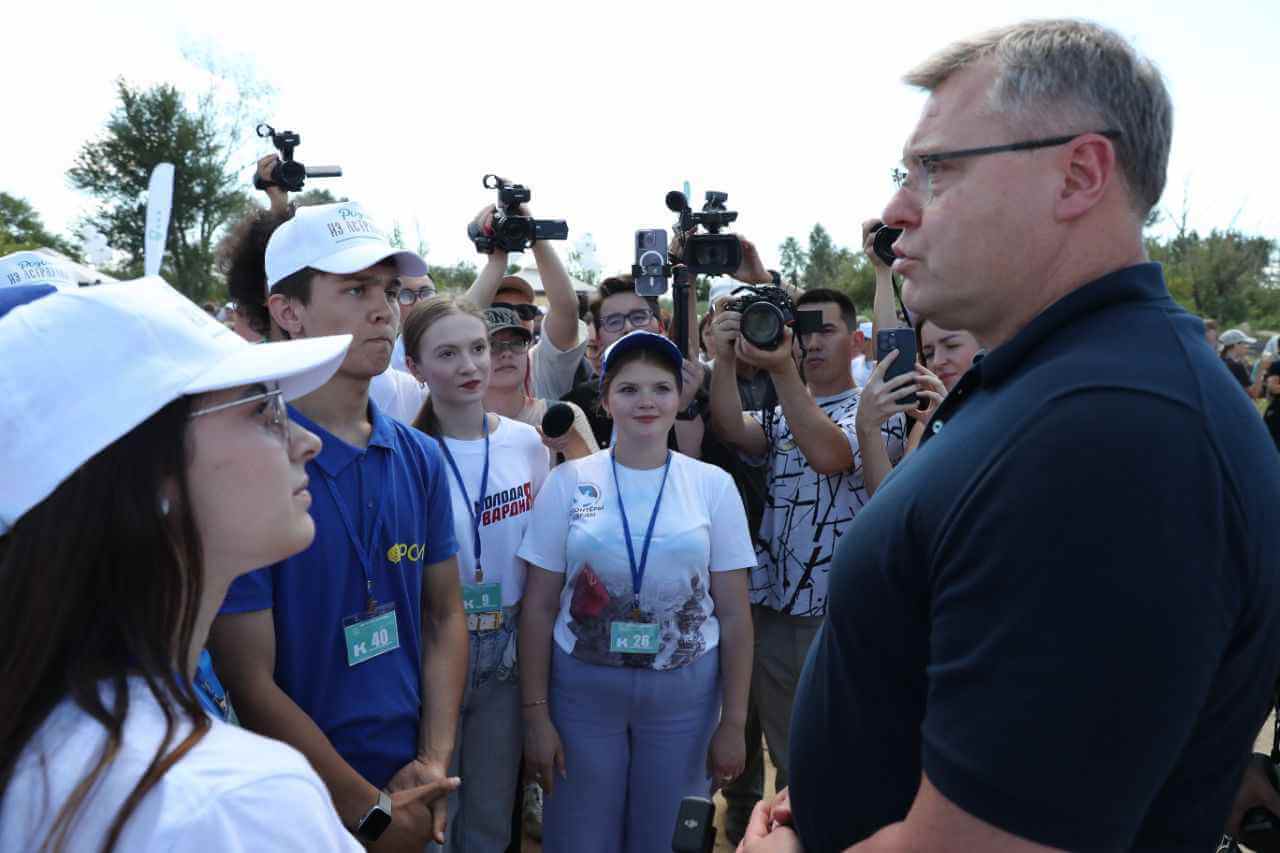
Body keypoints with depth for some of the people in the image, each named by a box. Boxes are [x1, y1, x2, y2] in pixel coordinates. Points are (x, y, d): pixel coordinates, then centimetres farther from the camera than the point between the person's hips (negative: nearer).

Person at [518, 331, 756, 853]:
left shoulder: (713, 486, -3)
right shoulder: (568, 482, -4)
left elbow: (734, 615, 0)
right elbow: (539, 608, -2)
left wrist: (733, 721, 0)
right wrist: (535, 713, -4)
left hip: (685, 693, 1)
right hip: (581, 688, 0)